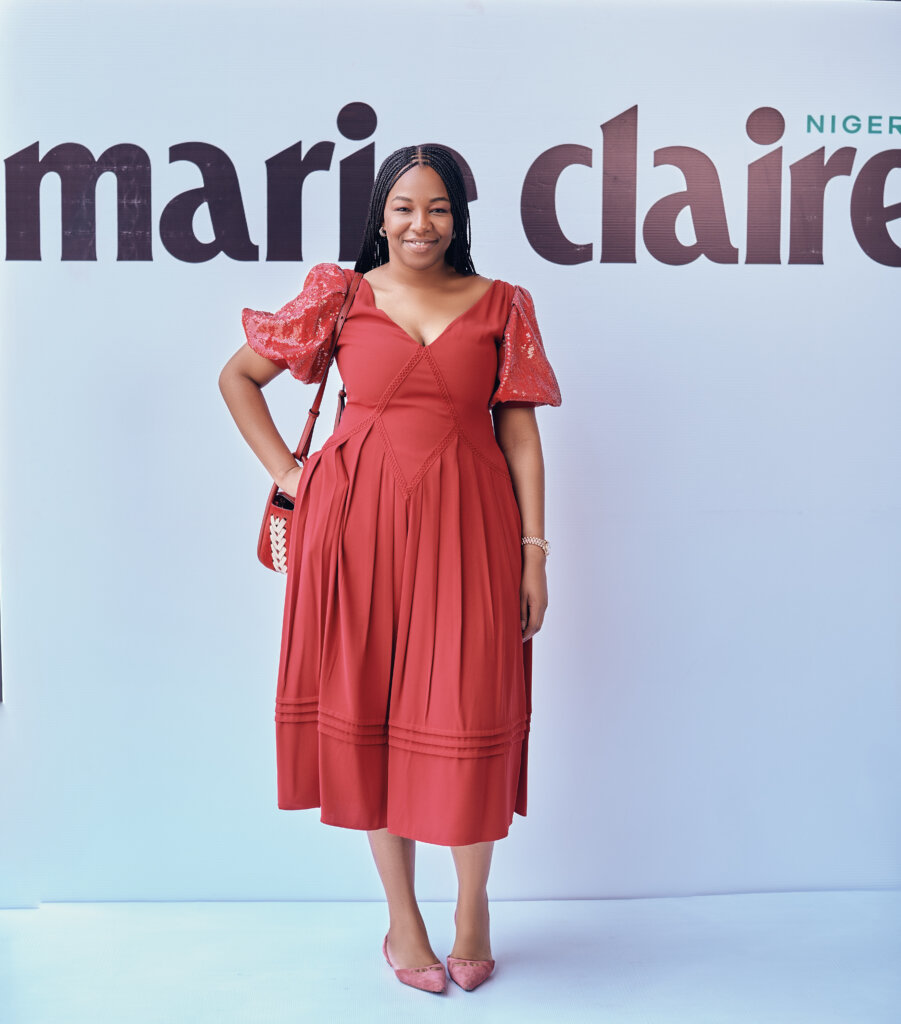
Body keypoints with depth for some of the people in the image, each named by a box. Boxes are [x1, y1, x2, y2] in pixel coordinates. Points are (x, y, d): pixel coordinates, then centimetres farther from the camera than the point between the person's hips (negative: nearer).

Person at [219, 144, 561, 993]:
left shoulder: (500, 305, 8)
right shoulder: (341, 296, 7)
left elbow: (520, 433, 5)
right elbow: (237, 376, 15)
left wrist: (534, 553, 0)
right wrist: (286, 473, 5)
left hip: (466, 524, 0)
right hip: (360, 521, 1)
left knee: (467, 713, -1)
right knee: (371, 708, 4)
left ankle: (472, 906, 22)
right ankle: (401, 915, 21)